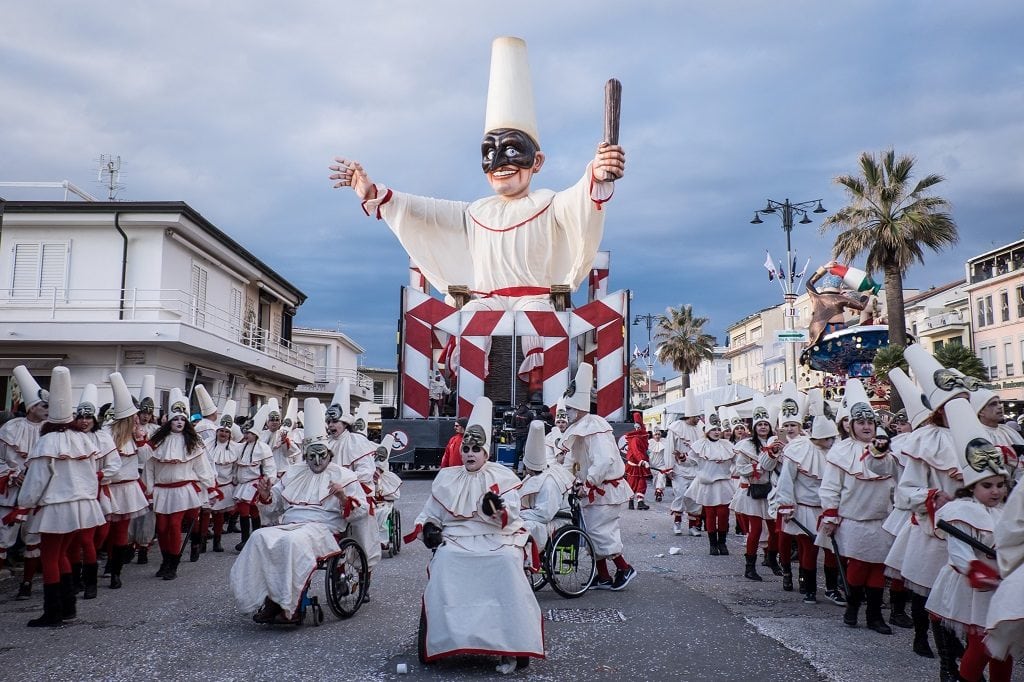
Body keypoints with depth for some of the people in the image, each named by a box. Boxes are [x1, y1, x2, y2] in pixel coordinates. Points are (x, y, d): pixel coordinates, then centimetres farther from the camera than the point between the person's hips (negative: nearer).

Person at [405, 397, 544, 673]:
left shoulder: (503, 476, 7)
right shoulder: (446, 477, 15)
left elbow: (509, 516, -5)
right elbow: (431, 512, 19)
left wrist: (495, 509, -28)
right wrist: (428, 528, -4)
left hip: (496, 538, -2)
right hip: (456, 537, 2)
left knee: (508, 560, -34)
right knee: (444, 560, -32)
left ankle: (511, 645, -24)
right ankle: (441, 640, -19)